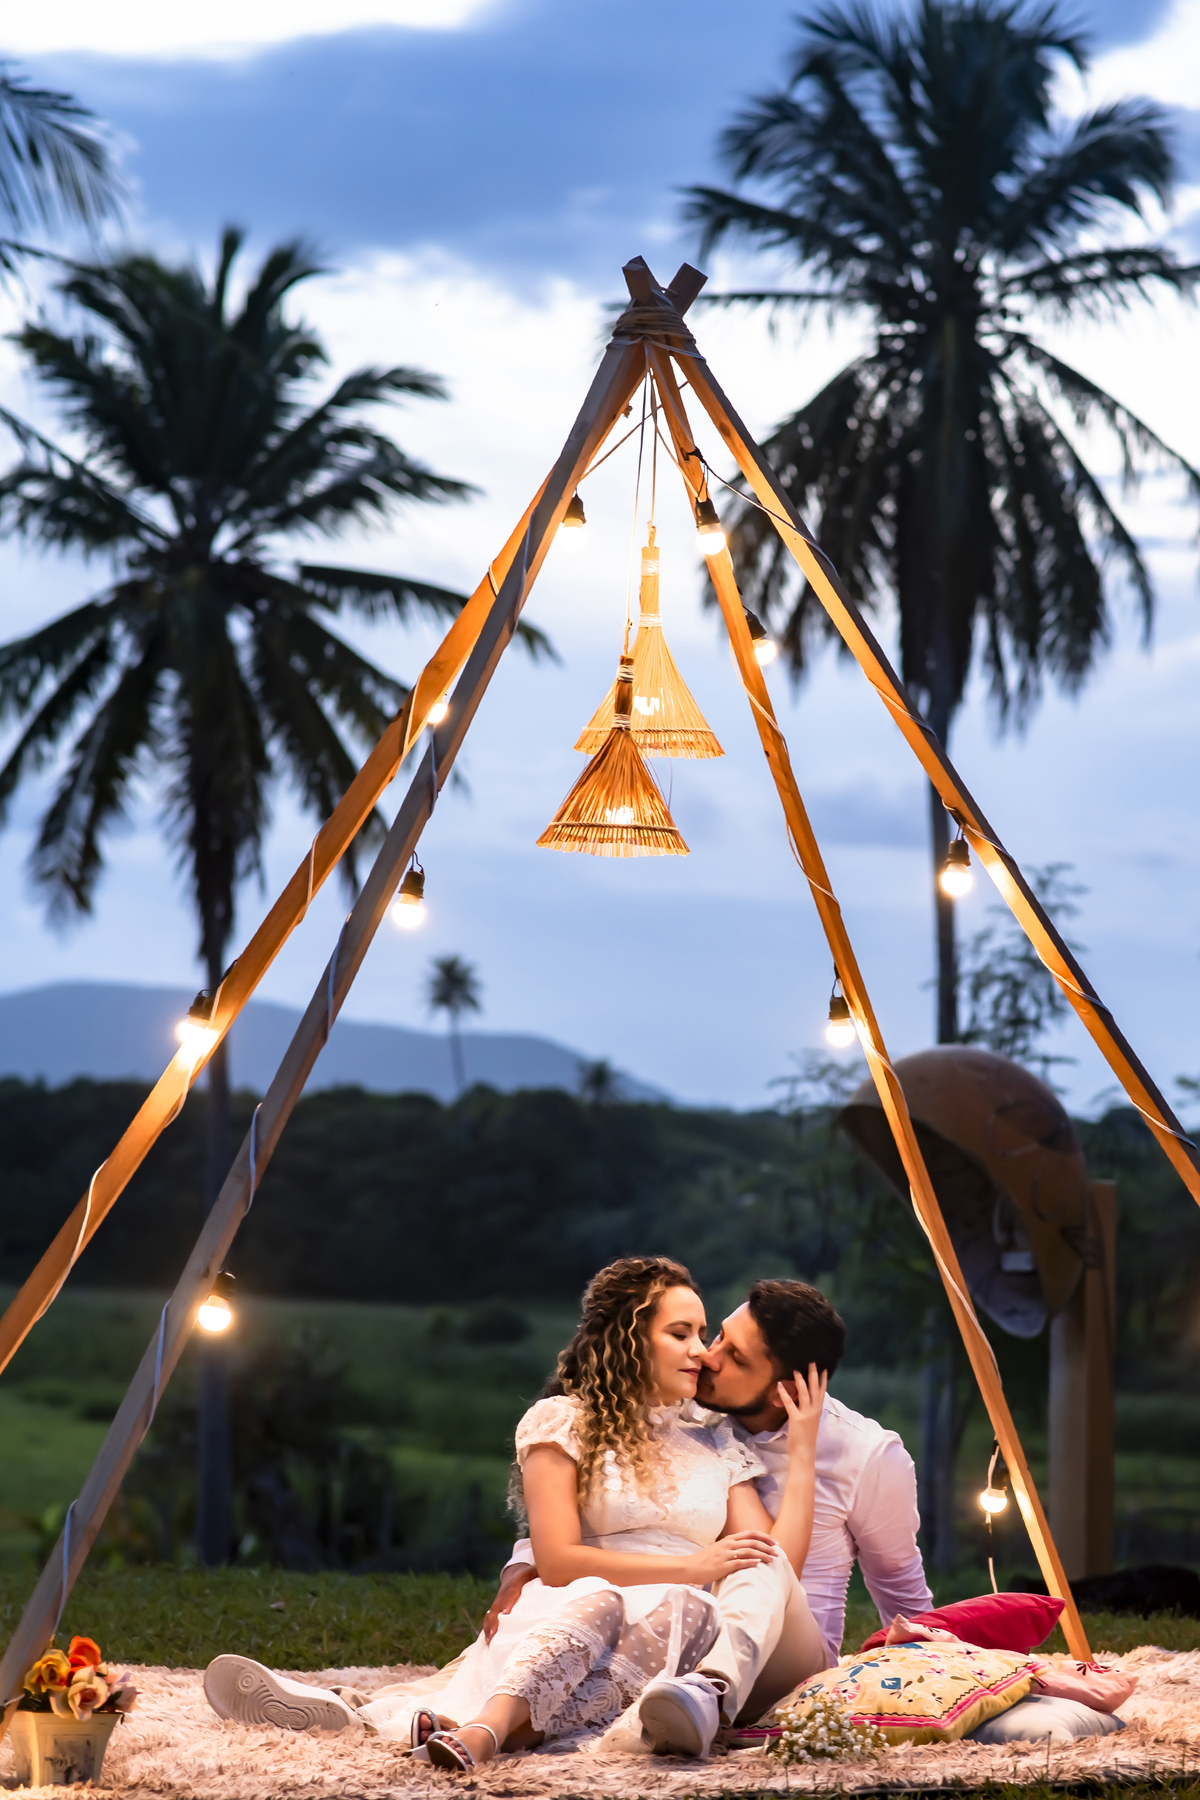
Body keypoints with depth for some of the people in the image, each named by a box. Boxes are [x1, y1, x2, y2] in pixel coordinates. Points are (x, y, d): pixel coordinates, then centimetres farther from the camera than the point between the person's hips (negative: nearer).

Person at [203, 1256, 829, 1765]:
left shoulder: (716, 1443, 22)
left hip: (688, 1629, 2)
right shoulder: (563, 1421, 12)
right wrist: (689, 1566, -8)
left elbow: (776, 1568, 11)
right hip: (569, 1618, -2)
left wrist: (802, 1449, 8)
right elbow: (557, 1561, -2)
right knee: (596, 1602, -40)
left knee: (684, 1611, -37)